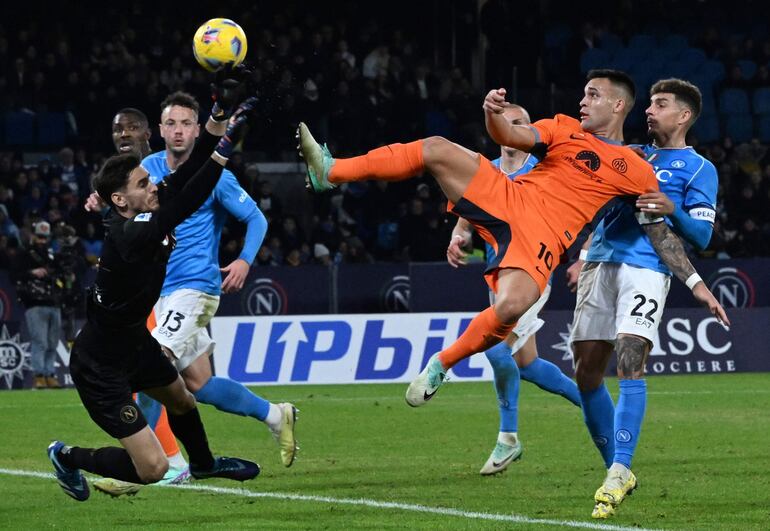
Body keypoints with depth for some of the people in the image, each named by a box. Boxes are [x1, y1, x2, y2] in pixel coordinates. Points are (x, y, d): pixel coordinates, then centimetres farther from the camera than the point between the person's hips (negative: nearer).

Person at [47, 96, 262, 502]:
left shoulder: (142, 218, -9)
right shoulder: (129, 236, -33)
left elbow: (182, 182, -7)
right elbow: (185, 203, -41)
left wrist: (214, 128, -18)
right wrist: (224, 147, -42)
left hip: (134, 343, 10)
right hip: (100, 368, -10)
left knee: (182, 400, 32)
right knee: (152, 468, -11)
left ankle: (202, 463, 62)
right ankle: (68, 458, 13)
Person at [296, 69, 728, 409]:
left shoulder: (637, 172, 9)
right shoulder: (565, 129, 17)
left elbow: (661, 233, 11)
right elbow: (510, 136, 3)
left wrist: (695, 282, 5)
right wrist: (494, 113, -20)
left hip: (543, 239, -3)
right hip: (507, 200, 3)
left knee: (512, 306, -34)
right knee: (437, 150, -16)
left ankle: (441, 365, -11)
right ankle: (331, 172, -12)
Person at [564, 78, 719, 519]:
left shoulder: (699, 169, 6)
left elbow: (702, 235, -3)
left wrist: (673, 210, -19)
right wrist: (584, 259, 21)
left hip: (646, 271, -6)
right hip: (602, 264, 6)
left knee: (630, 363, -21)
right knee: (587, 373, 1)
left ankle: (619, 473, -23)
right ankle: (616, 469, 12)